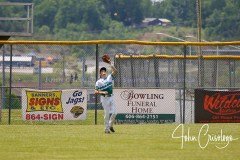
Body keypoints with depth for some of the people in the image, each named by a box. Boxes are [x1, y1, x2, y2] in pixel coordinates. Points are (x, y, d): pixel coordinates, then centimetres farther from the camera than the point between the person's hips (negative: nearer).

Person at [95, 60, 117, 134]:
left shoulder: (109, 77, 10)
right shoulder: (98, 82, 0)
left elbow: (115, 71, -1)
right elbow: (96, 92, -4)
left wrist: (110, 64, -7)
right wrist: (102, 92, -20)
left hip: (111, 97, 4)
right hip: (104, 98, -4)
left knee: (114, 113, 0)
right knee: (107, 114, -3)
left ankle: (110, 125, 21)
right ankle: (107, 128, 5)